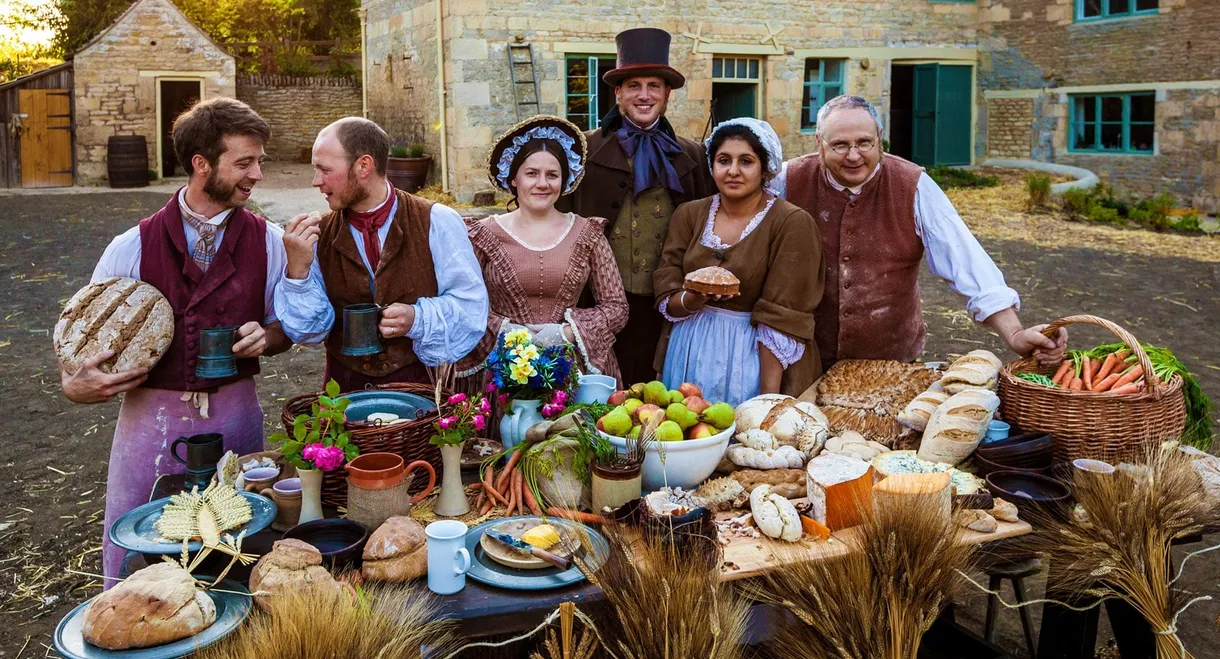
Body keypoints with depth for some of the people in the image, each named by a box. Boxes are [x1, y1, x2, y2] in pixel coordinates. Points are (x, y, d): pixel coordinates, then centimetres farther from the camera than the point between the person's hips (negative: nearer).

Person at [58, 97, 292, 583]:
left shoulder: (267, 242, 0)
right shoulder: (132, 247, -3)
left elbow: (286, 327, 11)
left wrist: (265, 337, -11)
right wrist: (74, 383, -18)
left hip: (235, 415, 1)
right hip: (151, 417, -1)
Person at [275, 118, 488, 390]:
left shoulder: (438, 223, -5)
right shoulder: (317, 234, 3)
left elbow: (471, 306, -2)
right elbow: (308, 330, 1)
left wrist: (418, 319, -18)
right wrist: (298, 270, -14)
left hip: (420, 386, -2)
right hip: (345, 391, 3)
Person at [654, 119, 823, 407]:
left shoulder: (792, 223, -10)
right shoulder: (688, 215, 2)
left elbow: (781, 320, -15)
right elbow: (667, 301, 2)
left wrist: (769, 399, -19)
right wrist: (695, 298, -20)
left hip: (756, 359, -3)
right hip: (691, 358, 4)